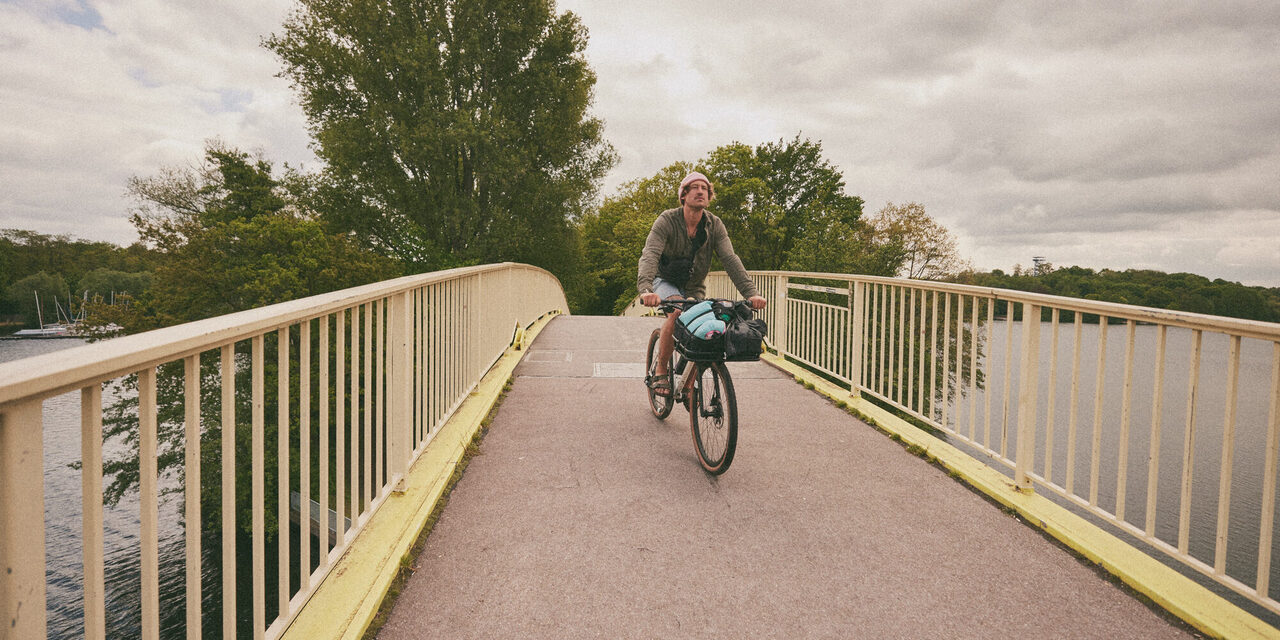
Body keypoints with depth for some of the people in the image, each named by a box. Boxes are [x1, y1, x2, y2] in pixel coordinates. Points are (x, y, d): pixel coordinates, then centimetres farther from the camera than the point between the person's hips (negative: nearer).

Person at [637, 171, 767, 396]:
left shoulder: (715, 225, -11)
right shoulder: (667, 220, -20)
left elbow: (730, 260, -20)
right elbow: (649, 255, -34)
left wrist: (751, 293, -35)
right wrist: (645, 289, -53)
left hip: (694, 287, 4)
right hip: (666, 281, -4)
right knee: (677, 312, -32)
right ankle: (661, 373, -17)